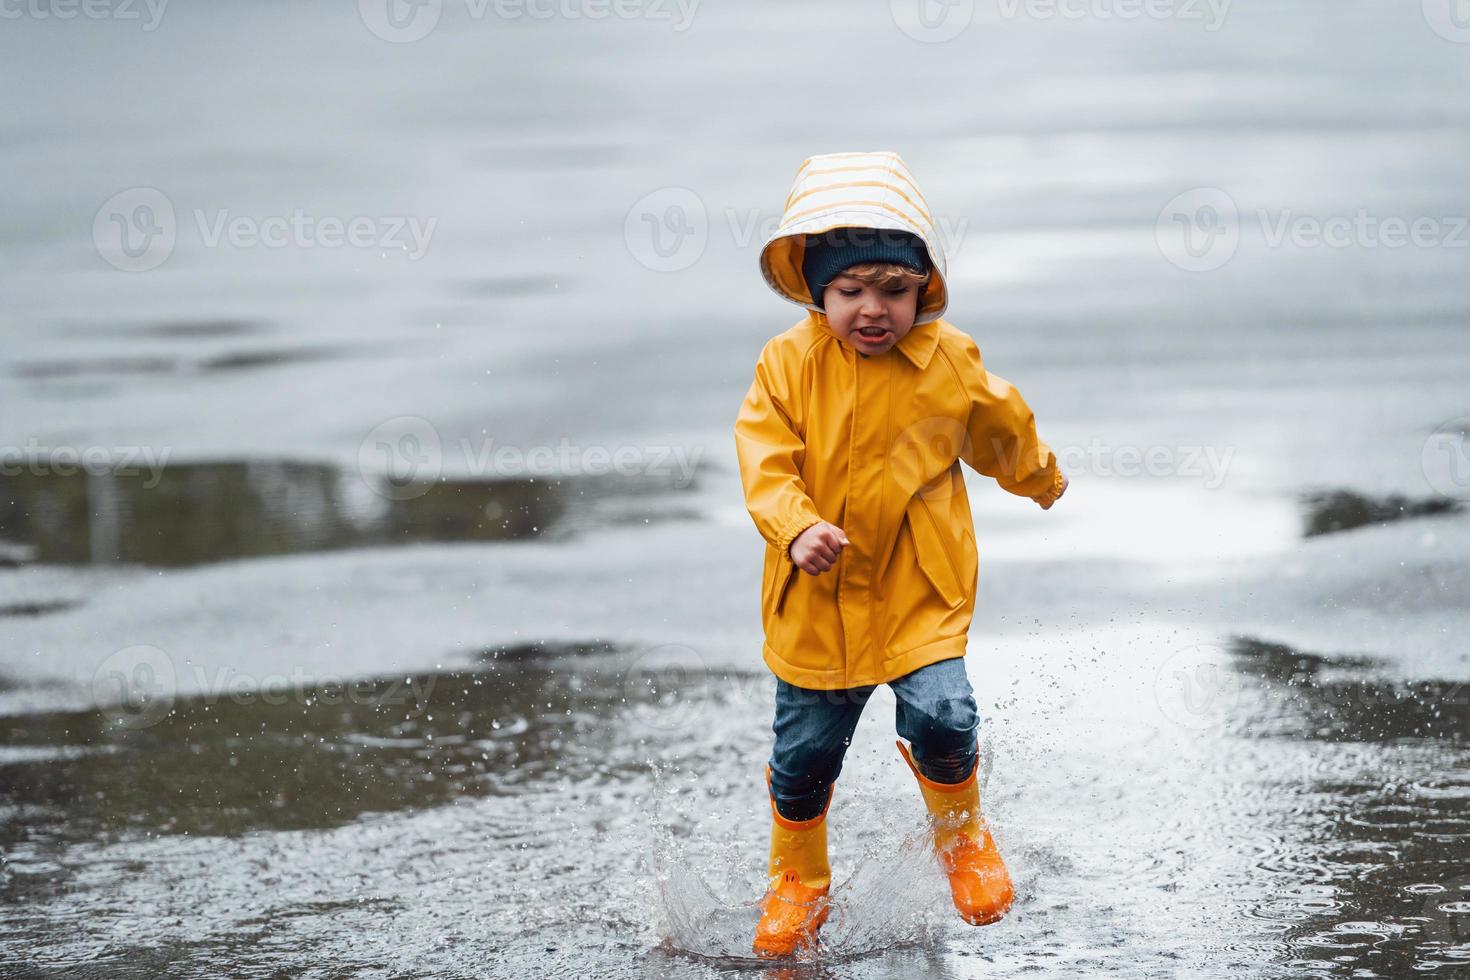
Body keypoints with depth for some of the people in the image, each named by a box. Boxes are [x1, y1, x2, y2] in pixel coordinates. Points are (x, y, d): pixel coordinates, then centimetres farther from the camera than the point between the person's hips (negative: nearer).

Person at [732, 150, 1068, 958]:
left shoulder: (950, 361, -5)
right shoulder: (789, 363, -8)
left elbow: (1002, 429, 15)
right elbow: (764, 459, -13)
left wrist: (1040, 479, 34)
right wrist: (796, 527, -32)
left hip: (920, 594, -1)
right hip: (815, 597, 1)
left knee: (941, 718, -18)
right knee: (804, 751, 9)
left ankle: (961, 834, 14)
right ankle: (797, 881, 34)